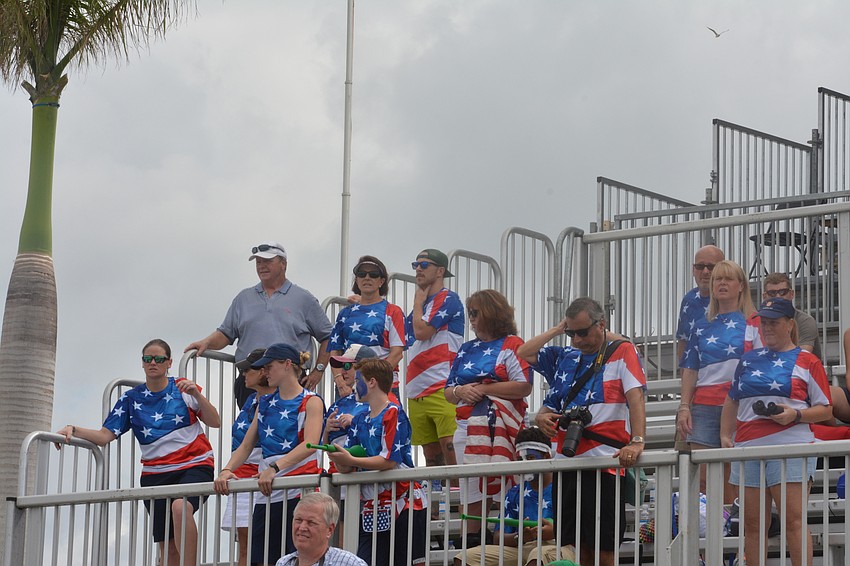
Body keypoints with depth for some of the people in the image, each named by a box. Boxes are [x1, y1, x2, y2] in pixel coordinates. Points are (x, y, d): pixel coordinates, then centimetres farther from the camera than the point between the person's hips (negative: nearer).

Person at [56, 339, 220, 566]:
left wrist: (196, 394, -15)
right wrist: (74, 430, -10)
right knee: (168, 548, -1)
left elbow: (215, 422, -1)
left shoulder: (182, 389, 4)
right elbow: (105, 435, 5)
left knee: (180, 506, -36)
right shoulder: (132, 399, 11)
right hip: (155, 474, 3)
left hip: (194, 465, -3)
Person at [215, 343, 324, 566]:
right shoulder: (266, 403, 20)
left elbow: (310, 444, -16)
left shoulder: (311, 402, 0)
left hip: (299, 491, -6)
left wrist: (275, 468, -29)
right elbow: (247, 445, 16)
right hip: (267, 493, 6)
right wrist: (227, 470, -4)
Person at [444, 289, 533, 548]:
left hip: (498, 427, -6)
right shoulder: (467, 349, 21)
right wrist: (460, 391, -2)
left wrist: (484, 389, -11)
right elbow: (448, 393, 21)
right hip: (465, 426, 6)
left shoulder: (511, 345, 1)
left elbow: (523, 387, -11)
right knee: (470, 487, 4)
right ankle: (471, 539, 6)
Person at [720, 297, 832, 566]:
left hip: (788, 446, -5)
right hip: (747, 448, 5)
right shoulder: (749, 360, 19)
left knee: (793, 521, -11)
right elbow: (731, 402, 26)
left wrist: (795, 415, -13)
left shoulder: (807, 361, 6)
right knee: (752, 524, 4)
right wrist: (725, 436, 13)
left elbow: (825, 410, 4)